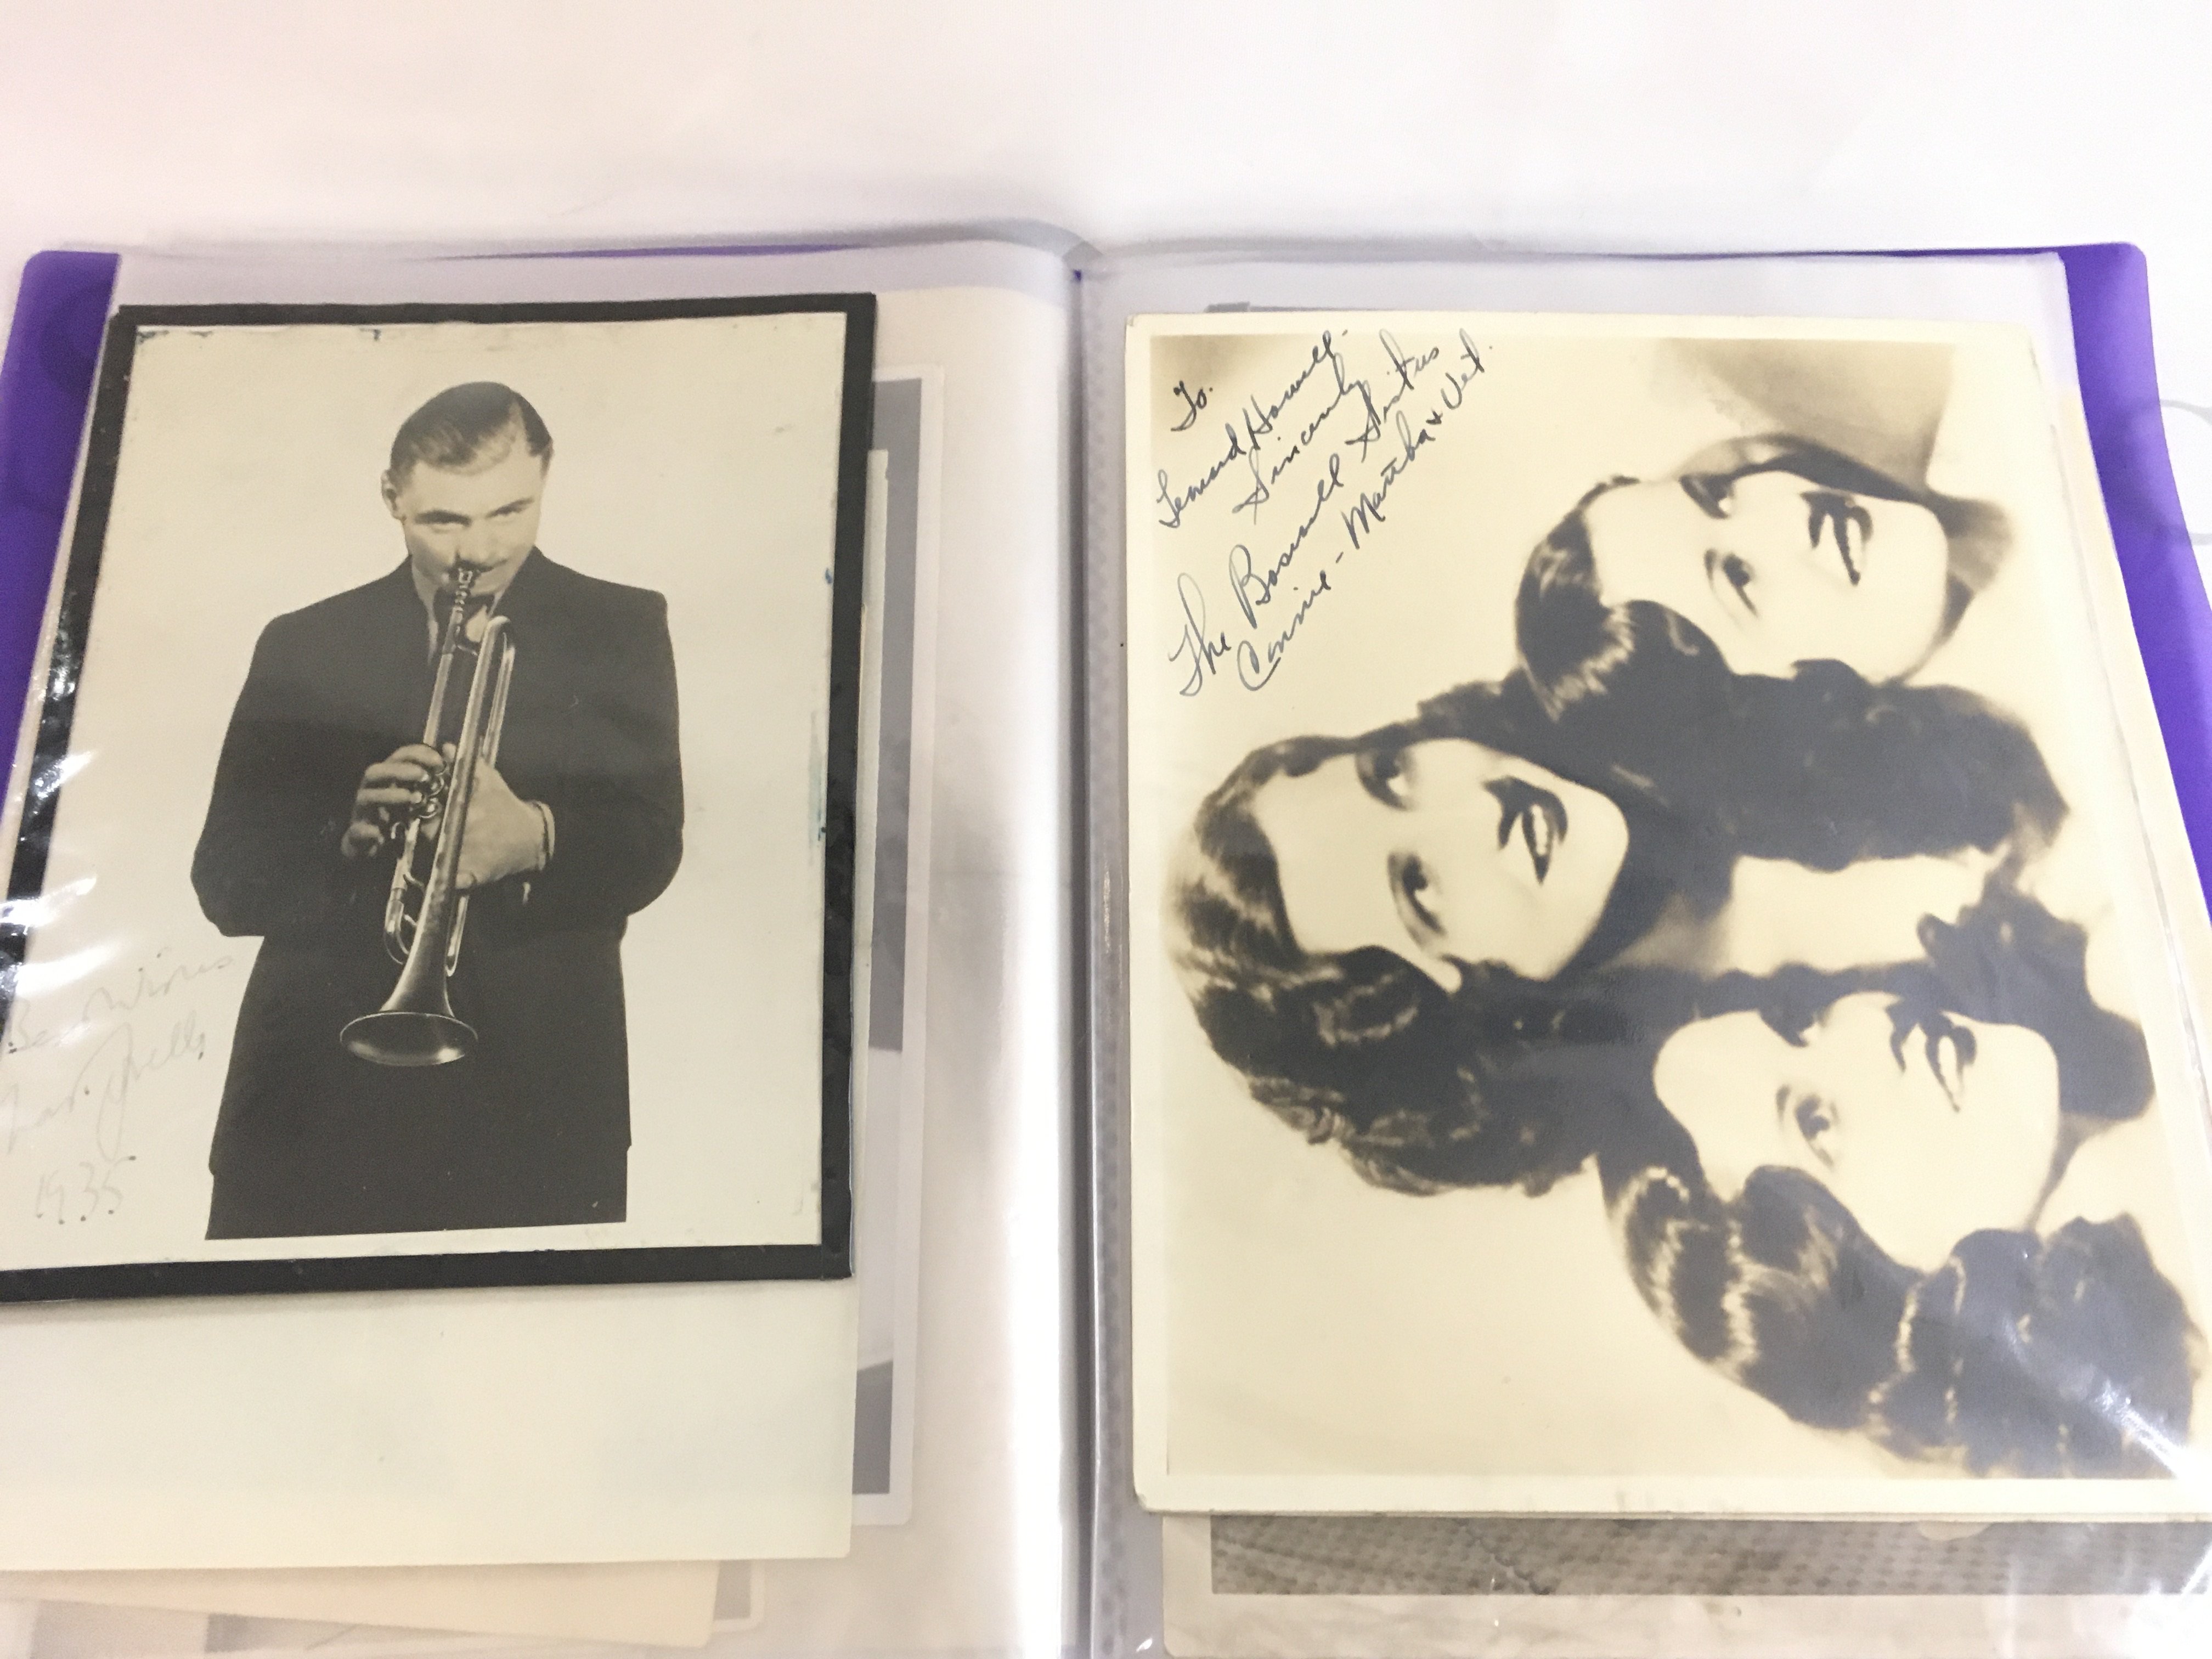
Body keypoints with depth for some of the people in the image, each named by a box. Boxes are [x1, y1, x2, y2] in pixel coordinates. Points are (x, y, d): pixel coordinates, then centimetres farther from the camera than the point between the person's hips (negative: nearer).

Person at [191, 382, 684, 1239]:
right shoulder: (301, 647, 10)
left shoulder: (620, 631, 6)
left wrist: (538, 837, -24)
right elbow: (224, 880, 5)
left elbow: (652, 846, -4)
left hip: (535, 1104, -1)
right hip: (316, 1097, 2)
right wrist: (345, 838, -16)